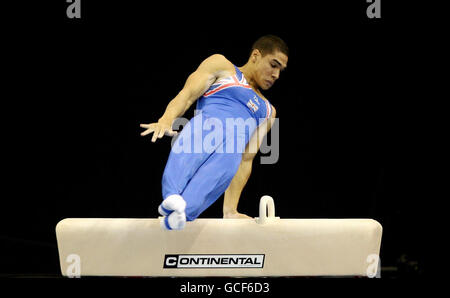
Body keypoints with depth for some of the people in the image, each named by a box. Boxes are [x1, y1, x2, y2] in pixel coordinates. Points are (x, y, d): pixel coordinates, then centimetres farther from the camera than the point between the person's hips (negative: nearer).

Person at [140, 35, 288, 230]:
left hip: (232, 149, 2)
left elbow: (246, 161, 26)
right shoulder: (221, 65, 25)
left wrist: (230, 210, 13)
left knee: (226, 163, -35)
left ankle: (183, 211, -59)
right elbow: (187, 95, 7)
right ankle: (172, 197, -64)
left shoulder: (267, 112, 36)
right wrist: (166, 119, -16)